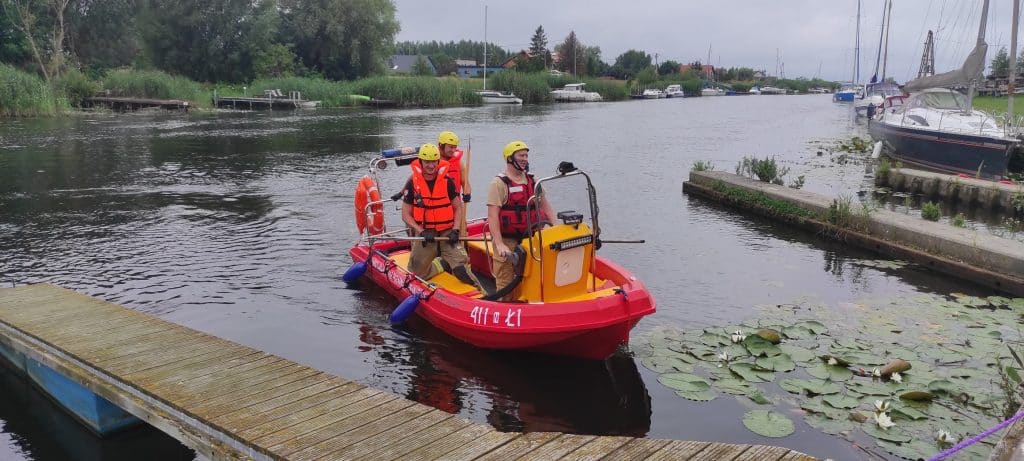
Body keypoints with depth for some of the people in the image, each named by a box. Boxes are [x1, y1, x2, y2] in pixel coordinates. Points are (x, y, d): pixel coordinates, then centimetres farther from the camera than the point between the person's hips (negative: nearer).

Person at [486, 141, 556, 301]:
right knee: (506, 286, -2)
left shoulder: (532, 181, 11)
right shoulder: (499, 183, -9)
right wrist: (499, 244, -24)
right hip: (507, 242, -6)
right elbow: (492, 216, -16)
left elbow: (545, 207, 14)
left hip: (530, 240, 6)